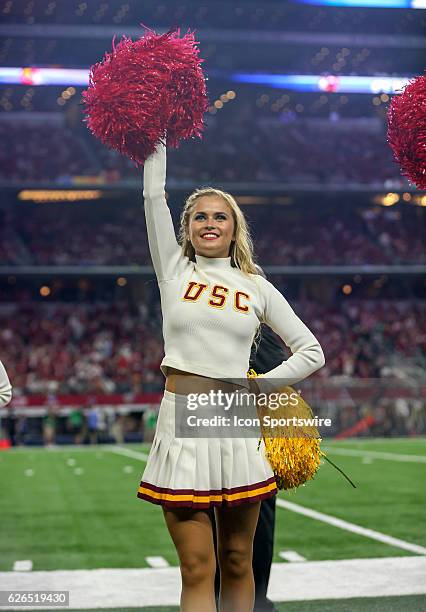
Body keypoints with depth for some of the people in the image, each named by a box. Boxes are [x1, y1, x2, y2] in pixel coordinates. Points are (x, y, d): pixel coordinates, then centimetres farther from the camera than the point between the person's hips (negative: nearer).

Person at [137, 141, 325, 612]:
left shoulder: (257, 287, 9)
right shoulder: (174, 270, 8)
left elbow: (312, 352, 10)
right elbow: (153, 195, 2)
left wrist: (260, 385, 1)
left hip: (238, 424, 1)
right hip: (182, 421, -1)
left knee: (237, 563, 9)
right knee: (196, 569, -2)